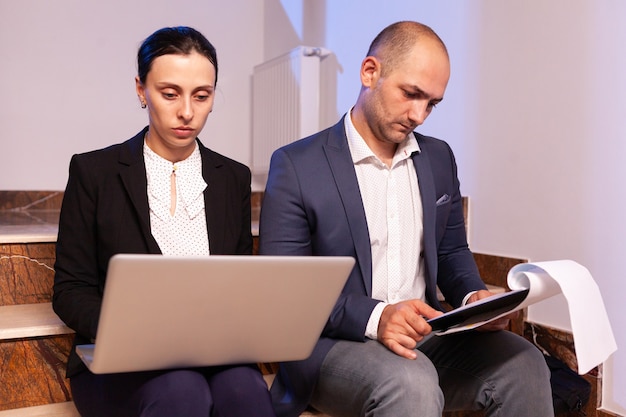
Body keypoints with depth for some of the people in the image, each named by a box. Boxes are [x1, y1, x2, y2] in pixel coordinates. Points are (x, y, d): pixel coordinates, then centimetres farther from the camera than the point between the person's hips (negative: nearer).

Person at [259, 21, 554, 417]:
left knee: (523, 365, -19)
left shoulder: (439, 158, 10)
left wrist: (474, 297, -4)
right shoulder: (297, 166, -7)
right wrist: (375, 316, -25)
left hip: (425, 336, 6)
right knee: (412, 384, -35)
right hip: (333, 342, -5)